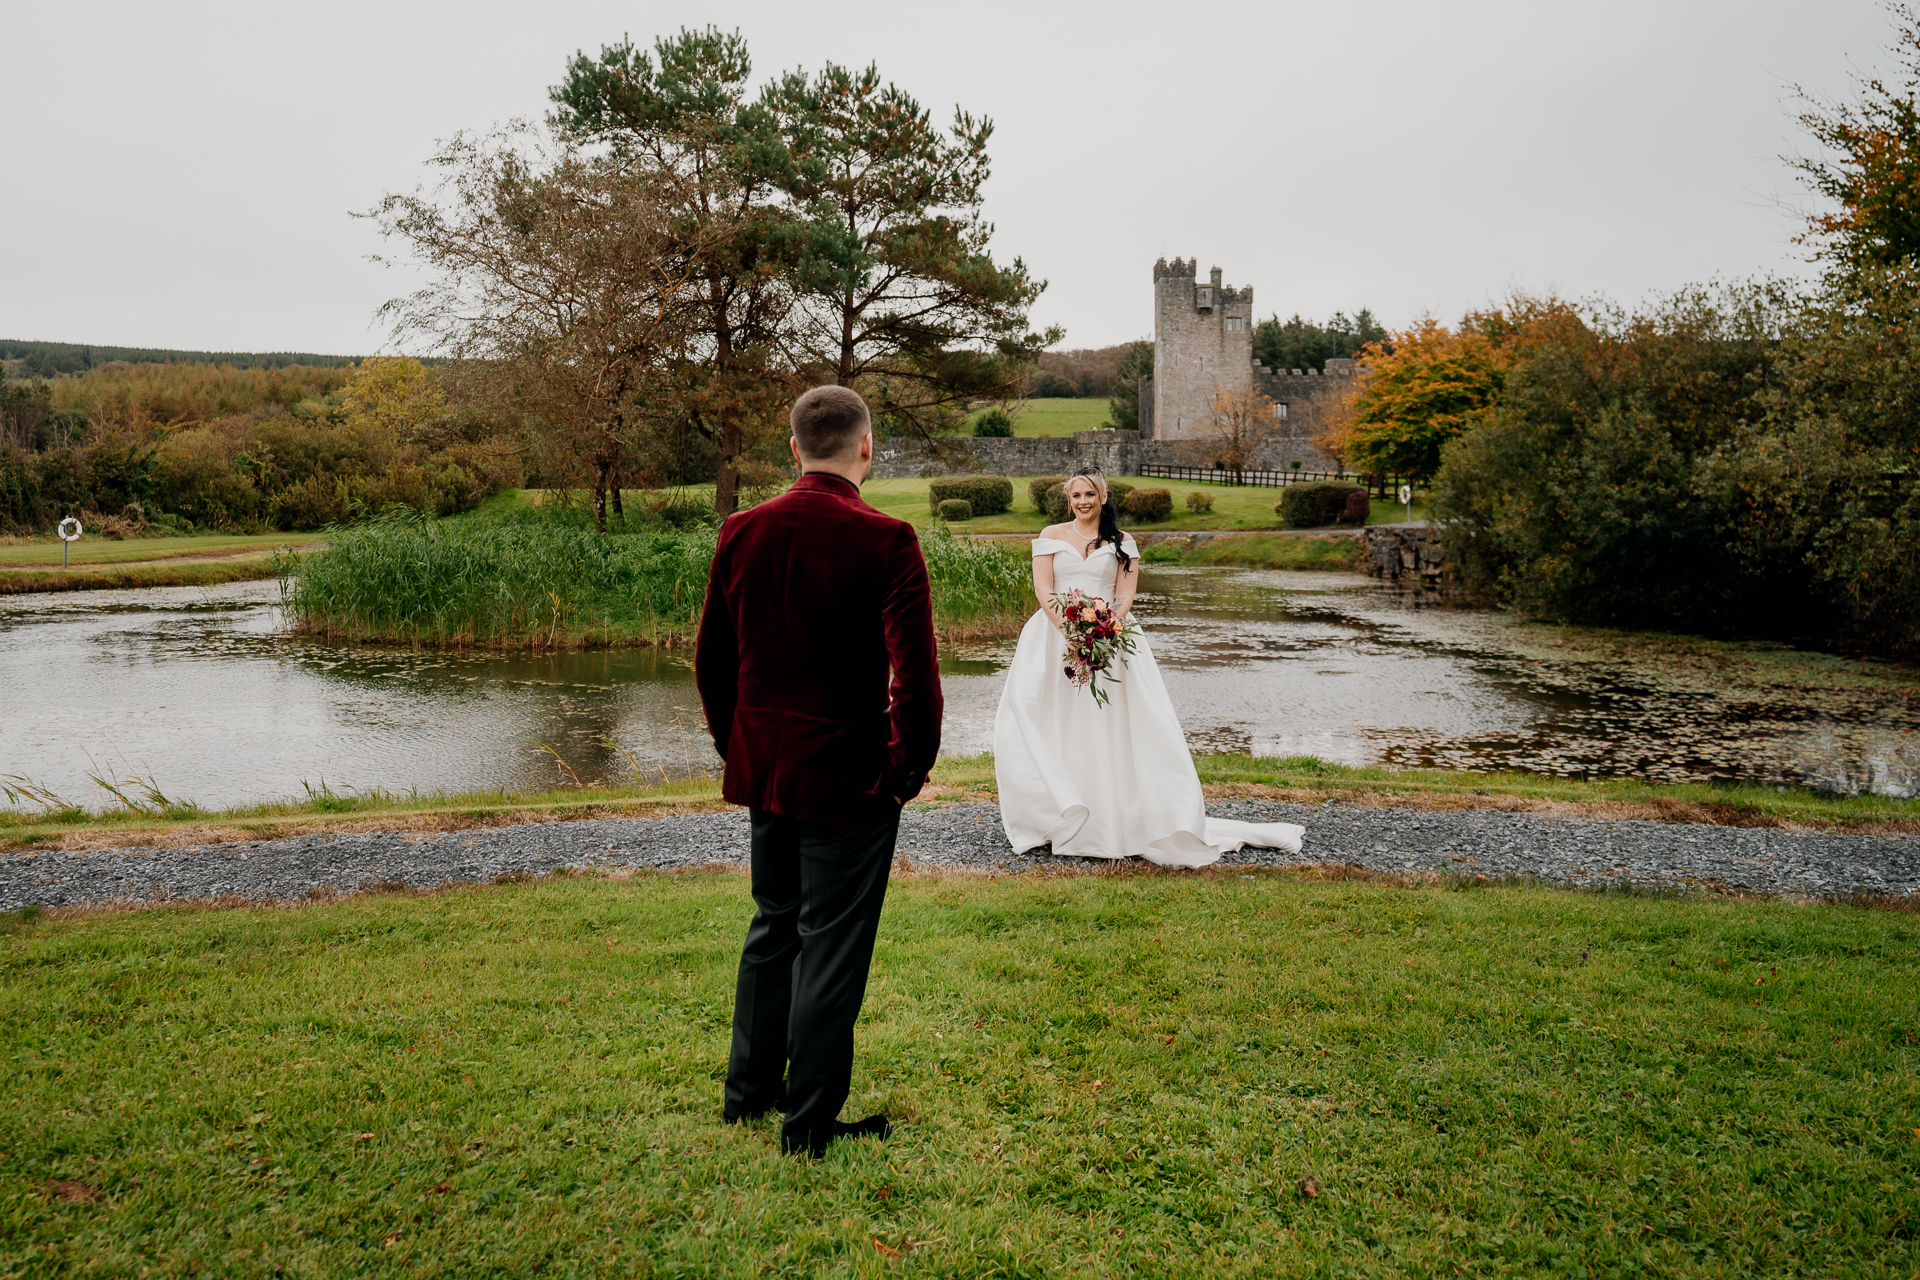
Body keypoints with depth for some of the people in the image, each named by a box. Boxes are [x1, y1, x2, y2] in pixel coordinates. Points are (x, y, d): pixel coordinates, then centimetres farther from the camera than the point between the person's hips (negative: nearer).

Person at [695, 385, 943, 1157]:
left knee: (772, 926, 22)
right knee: (832, 946, 7)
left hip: (764, 770, 6)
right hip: (850, 776, -5)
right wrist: (912, 763, -6)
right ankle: (810, 1120, 19)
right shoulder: (886, 541, -16)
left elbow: (711, 659, 8)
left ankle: (749, 1088, 36)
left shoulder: (742, 533, 1)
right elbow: (915, 672, -20)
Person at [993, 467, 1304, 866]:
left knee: (1109, 728, -6)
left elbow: (1125, 595, 3)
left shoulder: (1122, 543, 11)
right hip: (1056, 635, 0)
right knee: (1058, 726, -9)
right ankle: (1061, 816, -3)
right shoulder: (1051, 536, 11)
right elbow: (1043, 587, 1)